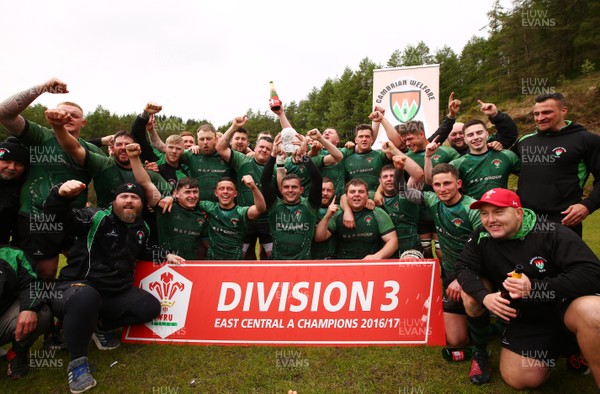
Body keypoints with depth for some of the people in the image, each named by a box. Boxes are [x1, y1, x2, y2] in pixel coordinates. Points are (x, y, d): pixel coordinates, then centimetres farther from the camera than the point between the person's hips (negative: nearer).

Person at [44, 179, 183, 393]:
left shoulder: (141, 228, 10)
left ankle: (102, 326, 16)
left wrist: (165, 255, 21)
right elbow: (57, 213, -26)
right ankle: (77, 361, -20)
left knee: (151, 307, -4)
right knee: (87, 297, -42)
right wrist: (61, 193, -46)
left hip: (117, 292, 7)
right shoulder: (96, 217, -11)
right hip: (77, 287, -6)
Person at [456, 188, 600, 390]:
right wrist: (484, 296, -24)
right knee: (517, 380, -4)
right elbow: (464, 268, -5)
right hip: (525, 318, 5)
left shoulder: (552, 234, -20)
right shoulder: (481, 237, -6)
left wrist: (534, 287, -35)